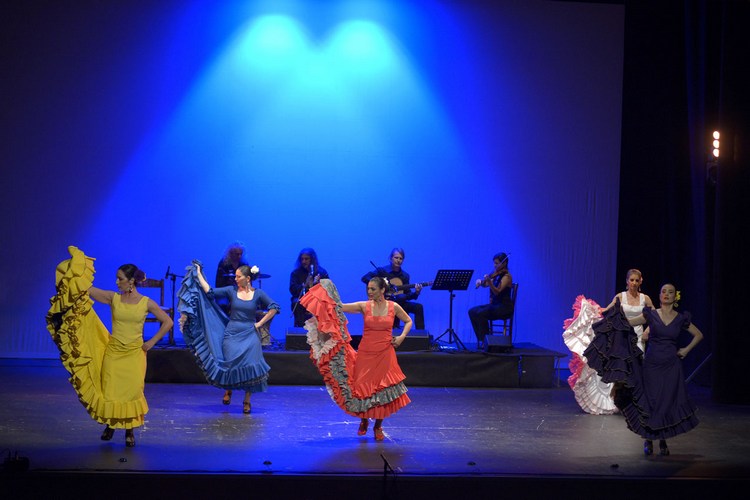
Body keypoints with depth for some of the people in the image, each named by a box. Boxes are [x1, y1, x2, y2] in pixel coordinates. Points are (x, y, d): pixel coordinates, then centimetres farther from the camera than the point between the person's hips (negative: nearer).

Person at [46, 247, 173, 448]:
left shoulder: (146, 303, -4)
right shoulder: (113, 298, 0)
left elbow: (167, 322, 3)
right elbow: (86, 289, -5)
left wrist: (152, 342, 0)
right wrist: (78, 264, -13)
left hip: (134, 354, -1)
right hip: (113, 352, 1)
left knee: (132, 392, 0)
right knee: (110, 391, 2)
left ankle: (130, 431, 13)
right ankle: (110, 424, 24)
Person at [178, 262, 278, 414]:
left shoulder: (258, 294, -1)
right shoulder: (231, 290, 1)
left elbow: (274, 308, 0)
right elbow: (209, 291, -6)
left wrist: (260, 323, -3)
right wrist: (199, 274, -7)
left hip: (249, 335, -1)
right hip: (232, 333, 1)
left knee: (249, 367, -4)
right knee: (230, 364, -1)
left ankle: (247, 401, 8)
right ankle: (228, 389, 30)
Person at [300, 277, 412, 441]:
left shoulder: (394, 307, -1)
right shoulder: (363, 306, -2)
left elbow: (408, 321, 14)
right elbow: (340, 307, -8)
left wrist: (402, 336, 0)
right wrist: (326, 301, -21)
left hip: (385, 354, 0)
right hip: (365, 353, 0)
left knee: (383, 389, 1)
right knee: (363, 388, 2)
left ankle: (378, 427, 19)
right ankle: (364, 421, 28)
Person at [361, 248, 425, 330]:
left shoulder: (405, 275, 13)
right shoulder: (382, 271, 1)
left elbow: (407, 295, 12)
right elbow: (364, 278, -6)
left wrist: (416, 293, -9)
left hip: (399, 303, 5)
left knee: (418, 307, -18)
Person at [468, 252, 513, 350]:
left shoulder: (506, 276, -12)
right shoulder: (496, 275, 13)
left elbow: (497, 291, -24)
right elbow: (485, 284, 15)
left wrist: (489, 281, -39)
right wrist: (481, 281, -8)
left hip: (504, 307, -8)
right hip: (495, 305, 8)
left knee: (480, 313, -28)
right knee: (472, 311, -7)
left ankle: (486, 340, -16)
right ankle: (480, 338, -5)